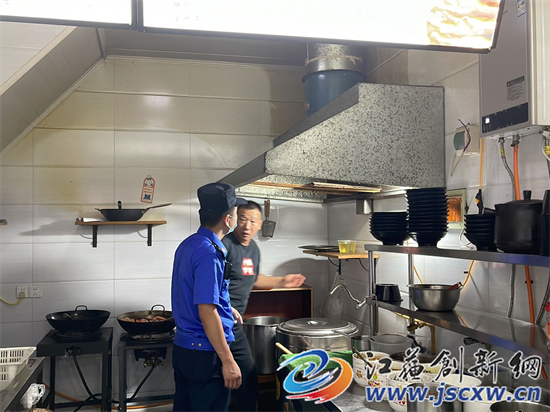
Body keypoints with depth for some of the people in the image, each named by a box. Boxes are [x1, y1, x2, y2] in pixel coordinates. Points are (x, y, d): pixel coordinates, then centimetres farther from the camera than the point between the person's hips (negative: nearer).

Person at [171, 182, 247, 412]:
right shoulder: (209, 253, -22)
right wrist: (228, 361, -21)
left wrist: (226, 309, 29)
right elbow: (206, 313, -25)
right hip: (205, 353, -9)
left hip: (183, 348, 9)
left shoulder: (188, 244, 7)